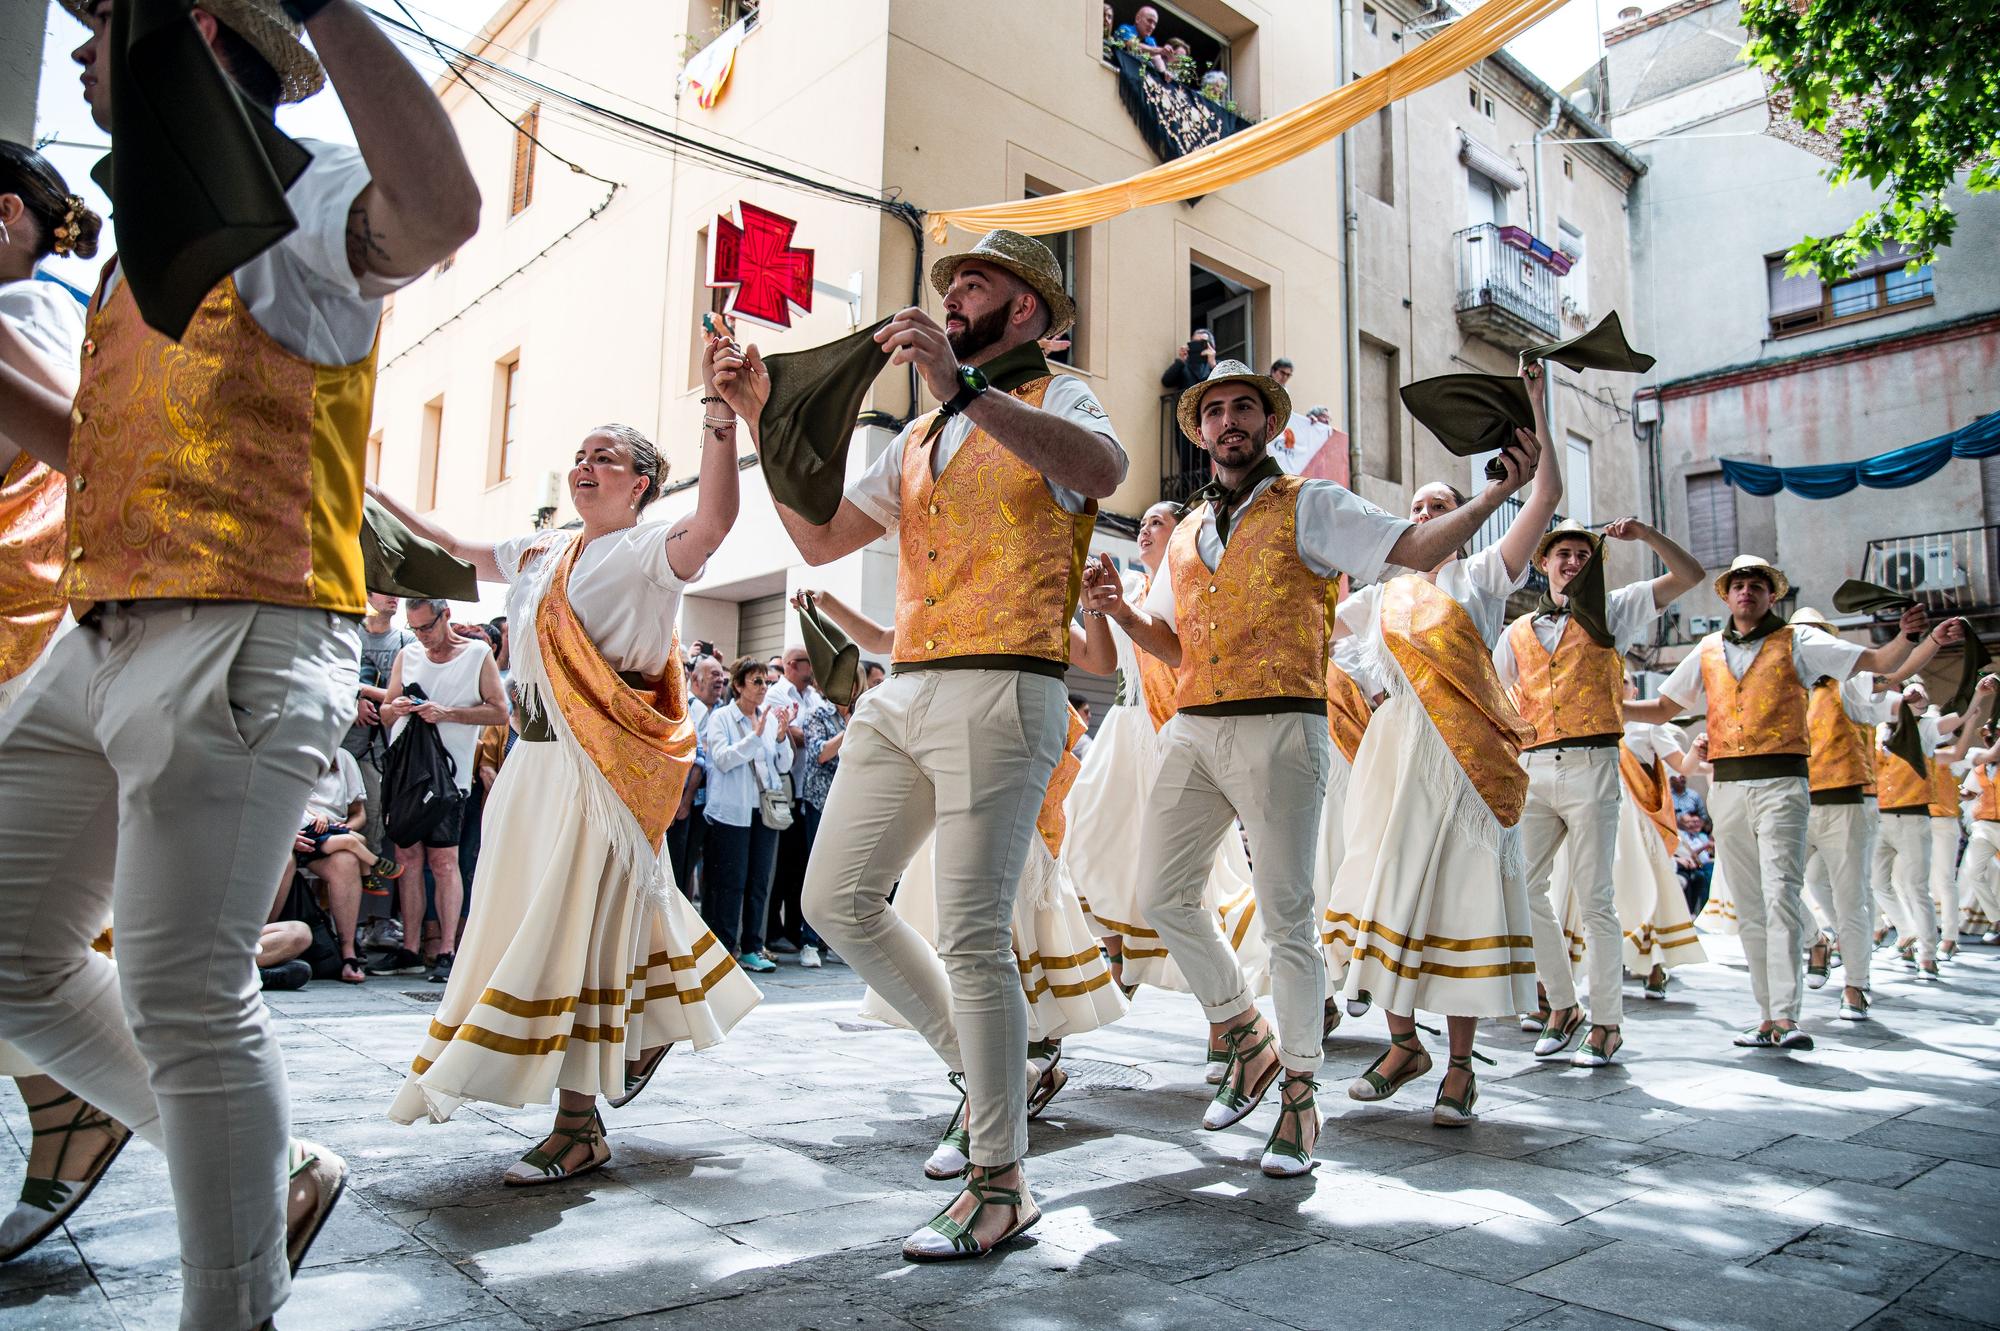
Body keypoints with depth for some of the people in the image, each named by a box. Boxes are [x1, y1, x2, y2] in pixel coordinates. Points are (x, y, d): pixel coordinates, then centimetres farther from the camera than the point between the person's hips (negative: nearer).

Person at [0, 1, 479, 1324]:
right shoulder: (148, 242, 26)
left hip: (242, 643, -10)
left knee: (182, 994, -10)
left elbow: (441, 208, -27)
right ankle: (273, 1169, 26)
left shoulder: (296, 198, -1)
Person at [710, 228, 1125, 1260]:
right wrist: (766, 421, 16)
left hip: (1000, 693, -8)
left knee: (971, 936, -8)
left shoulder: (1054, 399, 4)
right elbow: (820, 537, 22)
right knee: (836, 902, 8)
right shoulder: (920, 437, 25)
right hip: (900, 695, 8)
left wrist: (964, 390, -25)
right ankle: (981, 1064, 23)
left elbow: (1103, 468, -21)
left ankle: (1000, 1186, 6)